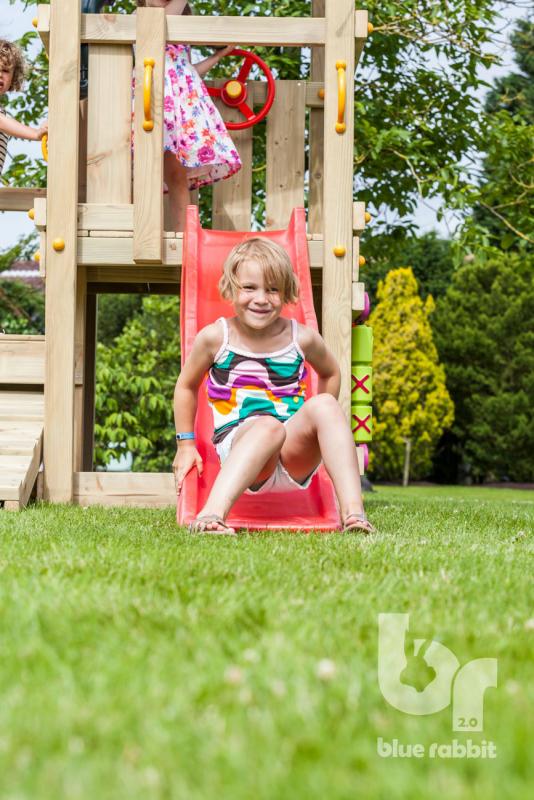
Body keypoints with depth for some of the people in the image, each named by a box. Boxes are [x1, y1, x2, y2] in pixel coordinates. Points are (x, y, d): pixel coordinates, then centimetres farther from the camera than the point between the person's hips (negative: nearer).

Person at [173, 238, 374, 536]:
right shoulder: (215, 337, -1)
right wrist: (186, 445, 17)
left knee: (324, 404, -28)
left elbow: (331, 374, 26)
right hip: (236, 449, -2)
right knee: (268, 426, -38)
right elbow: (186, 386, 15)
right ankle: (213, 513, -55)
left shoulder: (302, 338, 3)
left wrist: (317, 423, 21)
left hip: (296, 457, 2)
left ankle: (353, 510, -38)